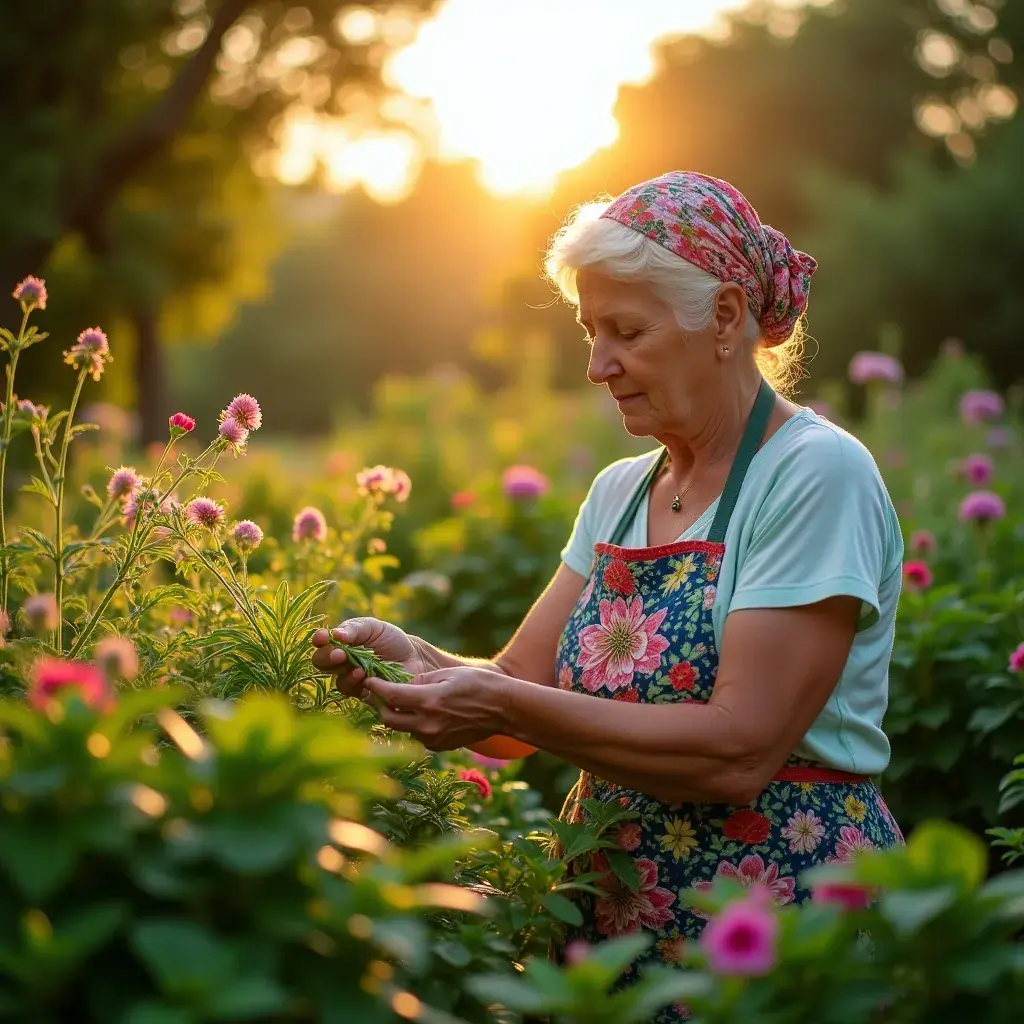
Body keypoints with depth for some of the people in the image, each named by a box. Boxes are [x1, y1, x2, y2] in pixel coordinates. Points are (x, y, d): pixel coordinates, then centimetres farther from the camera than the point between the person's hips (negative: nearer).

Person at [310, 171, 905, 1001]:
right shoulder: (619, 492, 9)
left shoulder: (817, 474, -14)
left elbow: (738, 751, -22)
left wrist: (507, 709, -25)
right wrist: (416, 660, -15)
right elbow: (525, 681, 5)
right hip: (614, 918, 6)